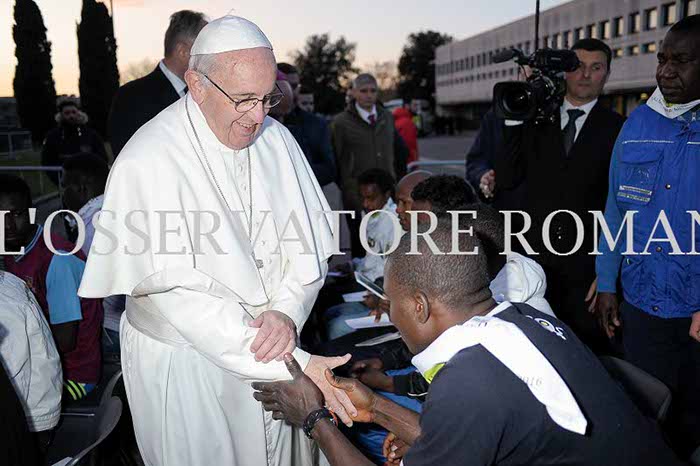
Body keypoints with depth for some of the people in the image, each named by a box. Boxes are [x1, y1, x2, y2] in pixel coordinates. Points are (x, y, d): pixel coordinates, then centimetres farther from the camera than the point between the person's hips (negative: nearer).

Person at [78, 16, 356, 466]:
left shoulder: (275, 138, -4)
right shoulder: (147, 164, -21)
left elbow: (308, 243, -1)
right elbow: (182, 298, -25)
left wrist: (286, 312, -21)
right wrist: (296, 365, -27)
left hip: (271, 350, 5)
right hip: (187, 365, -4)